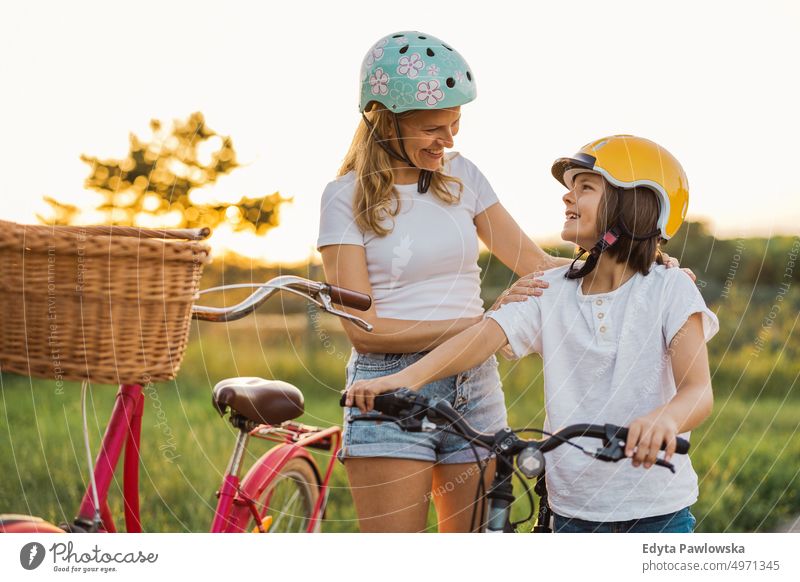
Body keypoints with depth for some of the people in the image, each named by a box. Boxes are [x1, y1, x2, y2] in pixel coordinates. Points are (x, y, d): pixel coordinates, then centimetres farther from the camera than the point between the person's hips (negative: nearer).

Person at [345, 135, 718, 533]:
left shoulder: (668, 289, -8)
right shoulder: (552, 290, 1)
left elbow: (698, 389, -20)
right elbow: (486, 335, -13)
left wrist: (665, 418, -44)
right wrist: (406, 378, -30)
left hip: (658, 511, -3)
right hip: (574, 510, 3)